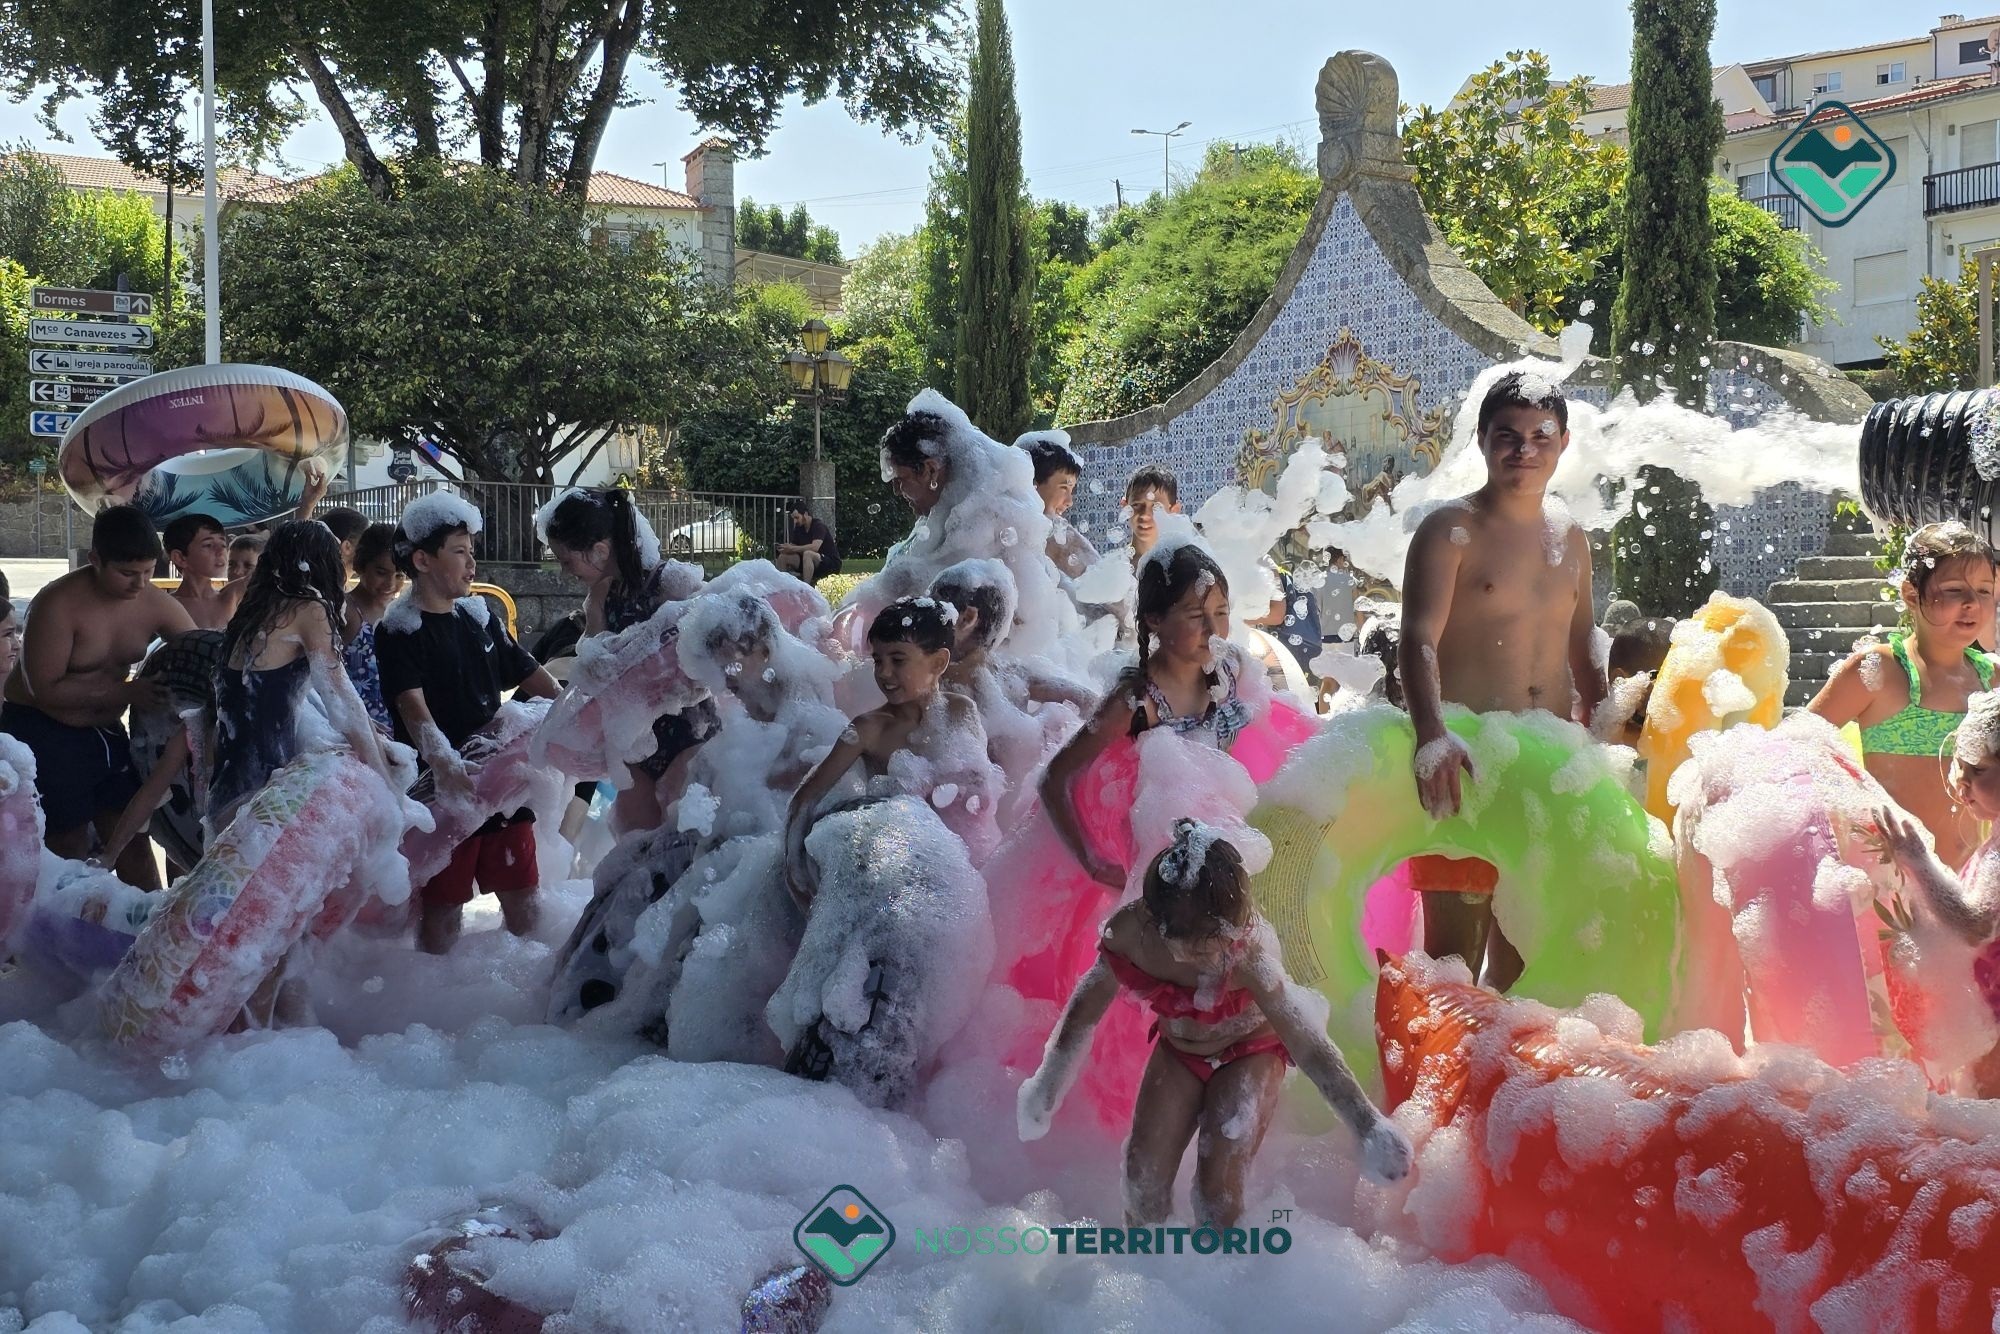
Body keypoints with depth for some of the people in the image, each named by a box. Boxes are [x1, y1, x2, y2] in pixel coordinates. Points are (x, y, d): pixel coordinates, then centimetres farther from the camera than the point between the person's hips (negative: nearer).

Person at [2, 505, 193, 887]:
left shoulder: (156, 604, -7)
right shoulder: (58, 605, -24)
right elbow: (45, 688, -26)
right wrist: (126, 691, -30)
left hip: (106, 731, 6)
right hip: (42, 732, -6)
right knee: (69, 843, -4)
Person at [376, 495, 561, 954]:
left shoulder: (479, 619, 14)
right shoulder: (400, 631, -7)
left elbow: (531, 675, 21)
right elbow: (412, 706, -21)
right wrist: (444, 765, -37)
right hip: (442, 791, -6)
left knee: (523, 899, 10)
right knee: (443, 908, 1)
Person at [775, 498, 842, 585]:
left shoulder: (818, 525, -15)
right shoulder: (799, 528, 8)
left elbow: (815, 547, -30)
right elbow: (792, 546, 6)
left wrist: (792, 548, -28)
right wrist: (785, 548, -19)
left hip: (831, 563, -8)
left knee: (808, 554, -37)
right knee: (783, 557, -6)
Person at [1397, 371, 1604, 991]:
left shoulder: (1571, 538, 14)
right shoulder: (1451, 530, -6)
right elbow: (1419, 641, -19)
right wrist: (1433, 737, -35)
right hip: (1466, 762, -6)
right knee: (1456, 945, -8)